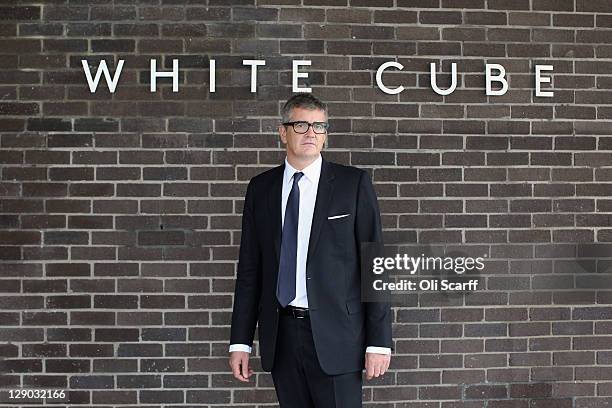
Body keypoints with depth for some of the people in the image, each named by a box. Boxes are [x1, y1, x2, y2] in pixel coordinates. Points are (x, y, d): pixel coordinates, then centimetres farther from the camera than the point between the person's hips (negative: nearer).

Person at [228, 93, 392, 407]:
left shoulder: (354, 184, -1)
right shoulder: (260, 189, 8)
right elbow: (249, 269, 9)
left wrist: (379, 341, -8)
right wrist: (240, 341, 5)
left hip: (334, 334, -3)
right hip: (281, 333, 3)